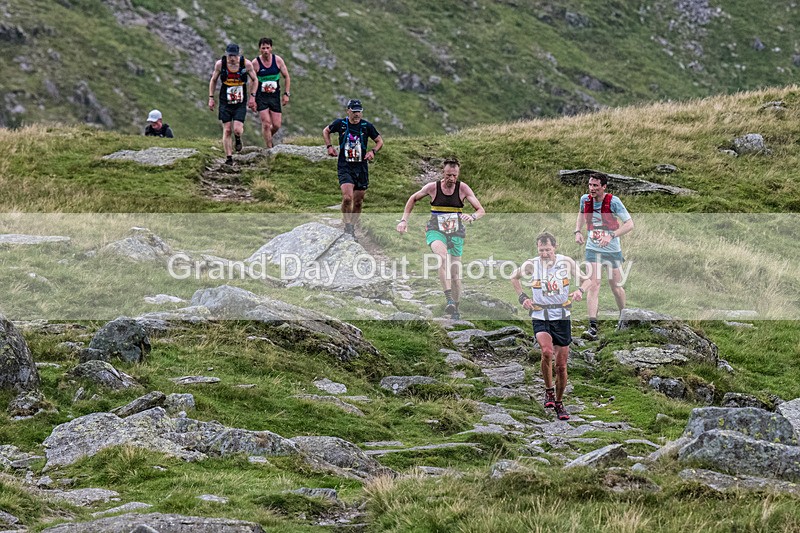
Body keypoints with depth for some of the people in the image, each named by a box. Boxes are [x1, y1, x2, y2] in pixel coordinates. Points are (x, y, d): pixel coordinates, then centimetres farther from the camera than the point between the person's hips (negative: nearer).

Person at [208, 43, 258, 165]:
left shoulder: (246, 64, -10)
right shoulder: (220, 64, -7)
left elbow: (254, 80, 6)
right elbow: (213, 81, 8)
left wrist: (252, 96, 0)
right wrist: (211, 98, 5)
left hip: (241, 103, -1)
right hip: (225, 103, 1)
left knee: (237, 130, -14)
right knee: (227, 130, -3)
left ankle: (238, 139, 24)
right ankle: (228, 158, 7)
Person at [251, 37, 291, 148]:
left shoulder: (278, 60, -2)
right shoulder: (255, 63, -7)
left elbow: (286, 77, 8)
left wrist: (286, 94, 2)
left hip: (275, 96, 2)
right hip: (261, 96, -2)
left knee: (276, 125, 0)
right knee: (266, 124, -12)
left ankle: (267, 137, 32)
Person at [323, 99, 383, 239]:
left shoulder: (366, 126, -2)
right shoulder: (340, 123, -2)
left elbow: (380, 141, 11)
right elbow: (326, 131, 18)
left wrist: (373, 151, -8)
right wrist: (329, 146, 4)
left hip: (361, 167, 2)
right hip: (345, 167, -2)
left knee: (358, 202, 9)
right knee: (347, 197, -22)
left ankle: (352, 226, 26)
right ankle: (347, 226, -9)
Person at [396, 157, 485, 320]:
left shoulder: (463, 188, -5)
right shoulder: (433, 187, -5)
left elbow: (481, 210, -6)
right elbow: (413, 199, 13)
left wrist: (472, 216, -29)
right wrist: (404, 220, 5)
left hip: (455, 232, 2)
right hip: (435, 231, -2)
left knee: (455, 271, 1)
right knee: (443, 254, -33)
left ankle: (454, 308, 18)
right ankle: (448, 298, -43)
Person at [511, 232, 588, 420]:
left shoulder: (567, 262, -4)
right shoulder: (531, 265, -5)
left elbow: (586, 278, 9)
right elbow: (514, 277, 15)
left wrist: (580, 290, -13)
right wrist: (522, 297, 3)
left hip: (562, 318, 2)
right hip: (540, 318, -1)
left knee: (561, 365, 6)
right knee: (547, 351, -29)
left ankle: (559, 403, 25)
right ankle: (549, 390, -7)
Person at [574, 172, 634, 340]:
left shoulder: (613, 201, -17)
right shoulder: (585, 199, -4)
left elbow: (630, 224, -19)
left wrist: (611, 236, -32)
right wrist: (578, 231, 4)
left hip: (612, 250, -2)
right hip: (593, 249, 2)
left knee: (616, 287, 10)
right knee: (593, 285, -13)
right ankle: (593, 326, -20)